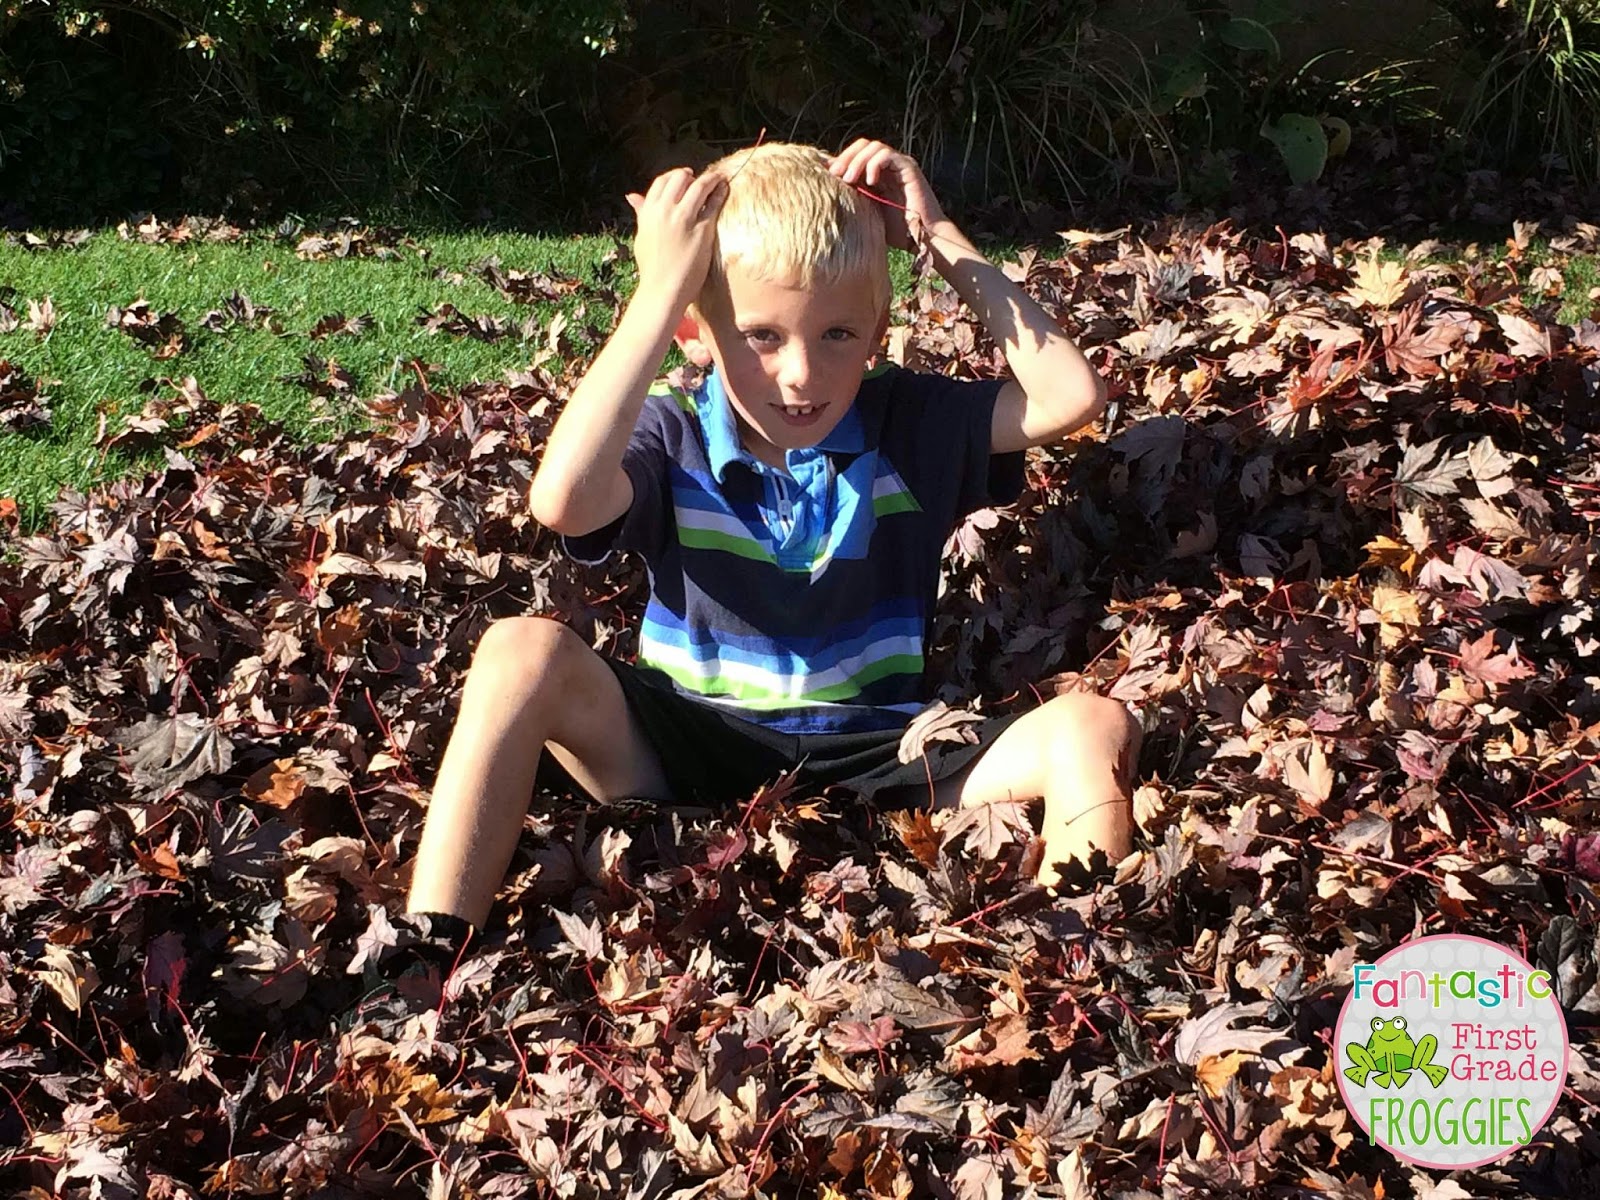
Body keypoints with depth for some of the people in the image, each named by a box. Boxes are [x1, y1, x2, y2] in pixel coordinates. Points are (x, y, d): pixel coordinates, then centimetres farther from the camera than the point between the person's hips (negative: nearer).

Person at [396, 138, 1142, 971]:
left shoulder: (908, 427, 6)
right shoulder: (671, 437, -1)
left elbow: (1071, 397, -9)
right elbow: (563, 501, -25)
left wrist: (941, 239, -7)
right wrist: (661, 288, -20)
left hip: (871, 763, 1)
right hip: (690, 754, -1)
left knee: (1093, 729, -21)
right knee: (523, 652, -27)